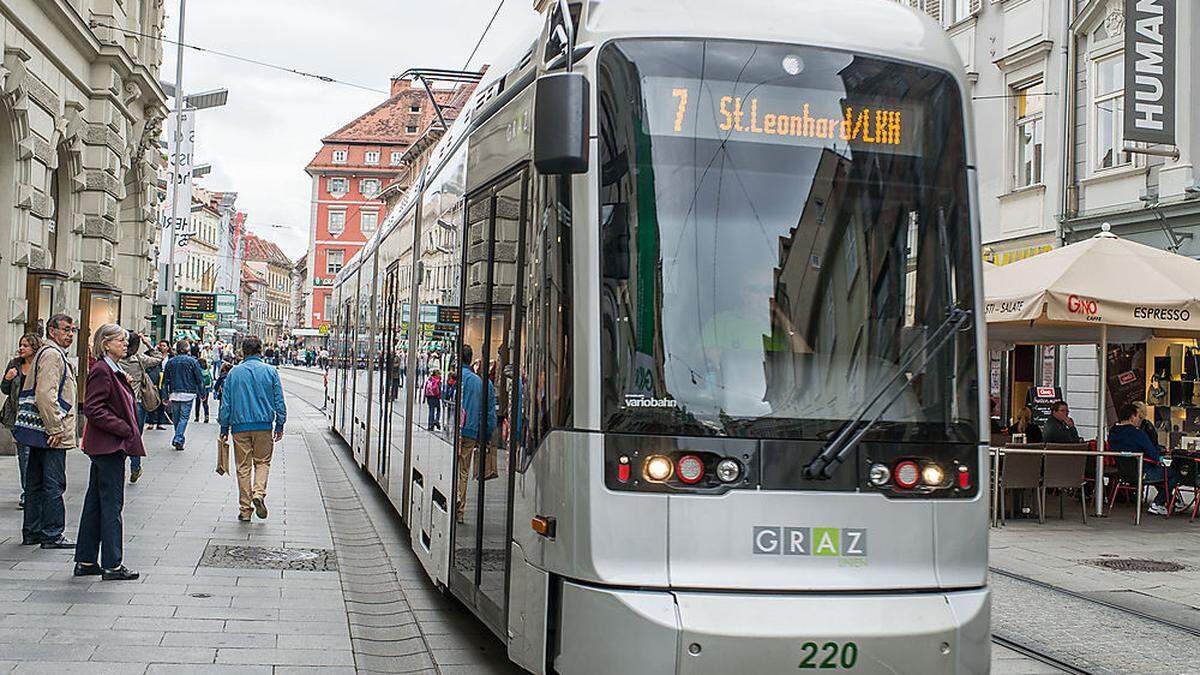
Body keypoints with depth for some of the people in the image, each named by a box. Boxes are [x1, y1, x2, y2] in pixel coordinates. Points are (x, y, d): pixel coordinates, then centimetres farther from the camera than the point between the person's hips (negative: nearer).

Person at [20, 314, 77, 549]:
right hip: (54, 435, -11)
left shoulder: (55, 354, 20)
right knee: (54, 484, -6)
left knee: (36, 483, 13)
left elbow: (30, 392, 27)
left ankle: (32, 532, 19)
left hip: (43, 433, 11)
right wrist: (55, 428, -21)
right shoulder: (52, 354, -13)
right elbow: (45, 394, -23)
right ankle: (52, 535, -2)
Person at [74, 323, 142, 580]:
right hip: (109, 445, -10)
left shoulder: (114, 371, 16)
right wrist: (124, 428, -18)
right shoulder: (101, 371, -14)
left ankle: (86, 561, 19)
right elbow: (93, 409, -20)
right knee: (111, 504, -6)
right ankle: (112, 565, -2)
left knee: (95, 503, 13)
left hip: (108, 446, 10)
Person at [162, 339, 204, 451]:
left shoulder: (170, 362, 4)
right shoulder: (192, 361, -5)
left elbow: (166, 380, 6)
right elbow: (200, 379, -4)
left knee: (176, 417, 16)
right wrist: (201, 393, 5)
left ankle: (179, 439, 23)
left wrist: (166, 395, 10)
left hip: (174, 393, 3)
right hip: (188, 393, -3)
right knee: (184, 417, 0)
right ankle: (178, 439, -12)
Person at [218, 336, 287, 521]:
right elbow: (279, 401, 1)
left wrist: (224, 429, 10)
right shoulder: (270, 371, 0)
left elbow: (225, 403, 4)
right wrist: (280, 426, 9)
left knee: (243, 467, 6)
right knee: (262, 462, 13)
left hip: (240, 425, 1)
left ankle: (245, 508, 7)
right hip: (264, 424, 0)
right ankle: (259, 493, -11)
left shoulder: (234, 372, 3)